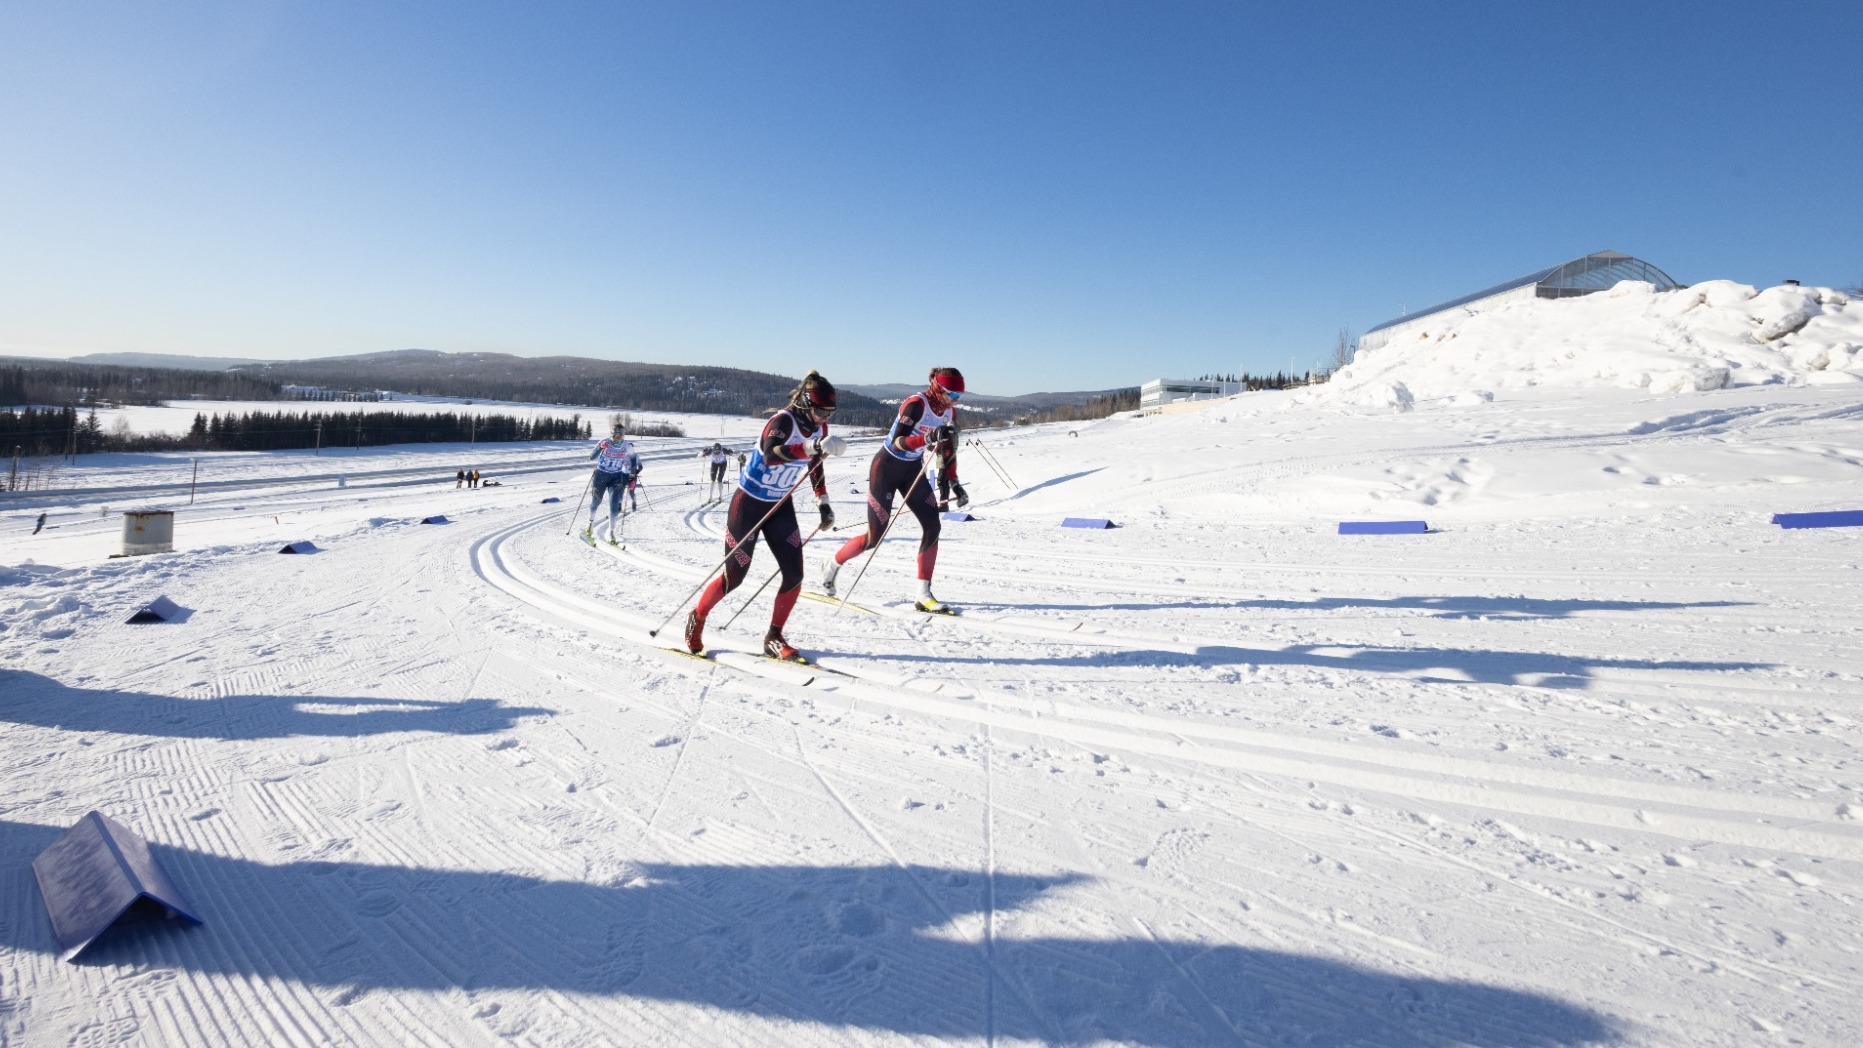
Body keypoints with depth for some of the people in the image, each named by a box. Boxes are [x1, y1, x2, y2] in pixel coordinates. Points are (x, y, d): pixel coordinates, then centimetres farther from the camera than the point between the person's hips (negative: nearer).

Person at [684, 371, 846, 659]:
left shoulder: (819, 427, -2)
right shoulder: (783, 421, -24)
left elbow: (815, 465, 15)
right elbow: (771, 454, -44)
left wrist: (823, 503, 10)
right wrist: (814, 446, -54)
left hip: (781, 506, 6)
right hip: (750, 503, -6)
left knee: (794, 574, -5)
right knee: (734, 576, 1)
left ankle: (774, 638, 11)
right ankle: (697, 618, 27)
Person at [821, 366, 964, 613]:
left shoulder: (949, 411, -2)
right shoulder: (916, 404, -25)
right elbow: (897, 442, -32)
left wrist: (954, 483, 10)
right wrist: (927, 438, -47)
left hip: (913, 469, 7)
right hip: (887, 466, -7)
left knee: (932, 526, -8)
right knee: (875, 536, -3)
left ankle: (923, 595, -2)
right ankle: (832, 565, 24)